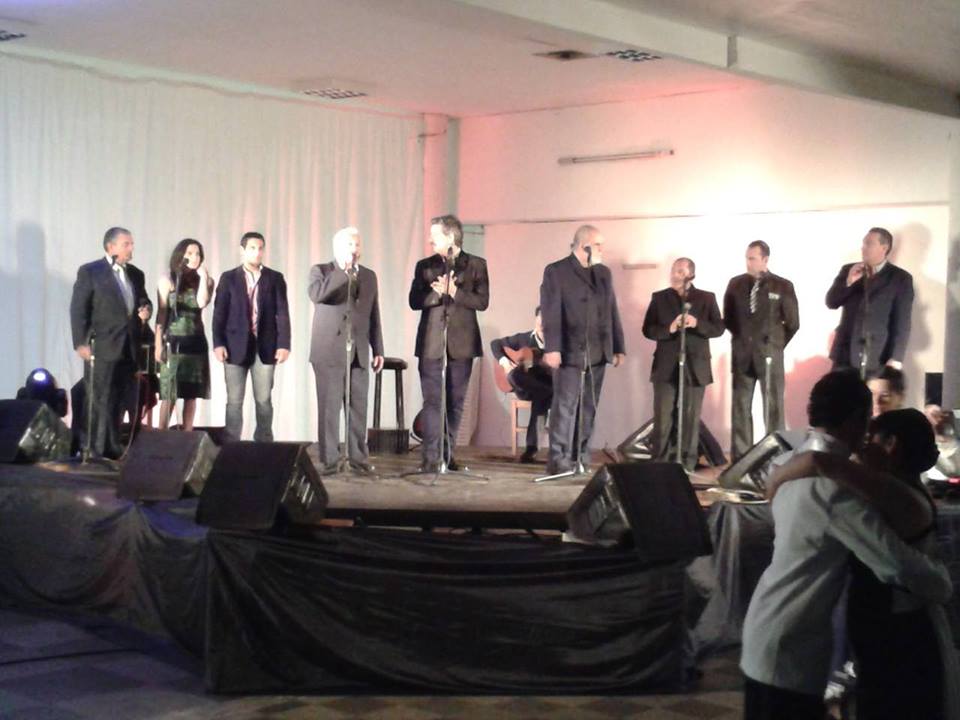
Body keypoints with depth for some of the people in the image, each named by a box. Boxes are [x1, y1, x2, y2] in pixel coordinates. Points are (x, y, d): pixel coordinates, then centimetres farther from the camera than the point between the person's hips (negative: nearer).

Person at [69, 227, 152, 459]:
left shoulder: (136, 274, 15)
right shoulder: (89, 272, -3)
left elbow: (143, 301, 25)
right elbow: (78, 309, -7)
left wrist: (146, 309, -1)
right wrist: (81, 343, -14)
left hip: (130, 348, 6)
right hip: (102, 347, -6)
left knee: (124, 401, 8)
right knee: (102, 402, -2)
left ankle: (114, 448, 17)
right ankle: (99, 451, 4)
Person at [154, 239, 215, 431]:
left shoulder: (206, 280, 8)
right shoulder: (167, 280, 2)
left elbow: (202, 303, -12)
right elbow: (161, 314, 0)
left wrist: (203, 276, -6)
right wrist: (158, 344, -6)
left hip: (196, 341, 3)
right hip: (173, 342, -3)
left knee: (191, 394, 5)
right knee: (169, 395, -6)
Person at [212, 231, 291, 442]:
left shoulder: (275, 278, 6)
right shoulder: (229, 278, 6)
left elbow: (282, 313, 1)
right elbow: (219, 313, 2)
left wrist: (284, 345, -8)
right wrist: (218, 343, -8)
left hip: (265, 347, 0)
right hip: (236, 346, 0)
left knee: (264, 400, 4)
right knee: (234, 401, 1)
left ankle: (264, 443, 11)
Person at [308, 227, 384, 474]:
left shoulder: (369, 276, 15)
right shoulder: (321, 271, 3)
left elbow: (374, 315, 15)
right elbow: (316, 295, -19)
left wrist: (378, 350, 10)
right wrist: (343, 271, -18)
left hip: (359, 351, 3)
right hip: (329, 350, -3)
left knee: (358, 406, 2)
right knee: (329, 406, -2)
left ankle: (359, 457, 9)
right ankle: (329, 460, 2)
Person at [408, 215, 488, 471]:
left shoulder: (476, 265, 5)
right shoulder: (425, 266, 10)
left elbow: (482, 301, -3)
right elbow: (414, 301, 2)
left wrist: (455, 292, -15)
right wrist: (437, 292, -15)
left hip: (461, 343, 0)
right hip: (431, 342, 0)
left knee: (456, 402, 6)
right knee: (432, 400, -4)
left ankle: (448, 453, 15)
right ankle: (431, 457, -5)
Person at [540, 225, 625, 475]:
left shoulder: (604, 273, 16)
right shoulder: (556, 271, -2)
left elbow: (612, 311, 16)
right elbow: (551, 313, -10)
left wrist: (619, 347, 11)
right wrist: (551, 348, -18)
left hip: (597, 352, 6)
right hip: (569, 351, -6)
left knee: (589, 407, 7)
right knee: (565, 405, -5)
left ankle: (581, 458, 12)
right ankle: (559, 460, -3)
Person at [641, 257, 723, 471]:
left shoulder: (706, 298, 6)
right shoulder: (659, 298, 7)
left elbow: (719, 328, 0)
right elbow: (648, 329, 1)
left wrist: (697, 324, -18)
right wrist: (668, 329, -17)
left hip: (695, 366, 0)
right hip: (666, 366, 0)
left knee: (691, 418, 3)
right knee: (663, 418, -1)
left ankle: (687, 465, 9)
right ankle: (660, 463, 6)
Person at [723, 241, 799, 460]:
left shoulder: (783, 286, -4)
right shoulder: (736, 284, 4)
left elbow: (792, 323, 1)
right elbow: (728, 318, 14)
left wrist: (776, 343, 5)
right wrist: (740, 339, 12)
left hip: (770, 354, -3)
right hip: (742, 354, 3)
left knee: (773, 407, 2)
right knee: (740, 407, 5)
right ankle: (740, 458, 10)